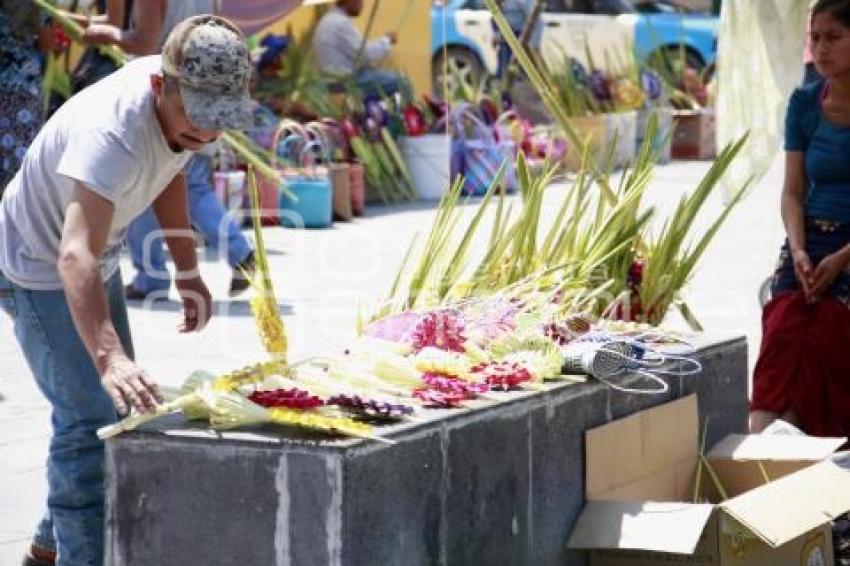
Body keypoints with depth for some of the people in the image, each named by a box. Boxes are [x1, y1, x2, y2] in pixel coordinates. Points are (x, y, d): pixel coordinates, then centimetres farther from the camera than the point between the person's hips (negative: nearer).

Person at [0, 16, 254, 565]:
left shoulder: (182, 100, -14)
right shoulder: (113, 133, -40)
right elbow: (76, 256, -52)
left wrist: (189, 270, 6)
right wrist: (109, 358, -64)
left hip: (100, 262, 9)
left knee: (118, 407, 18)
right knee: (90, 416, -17)